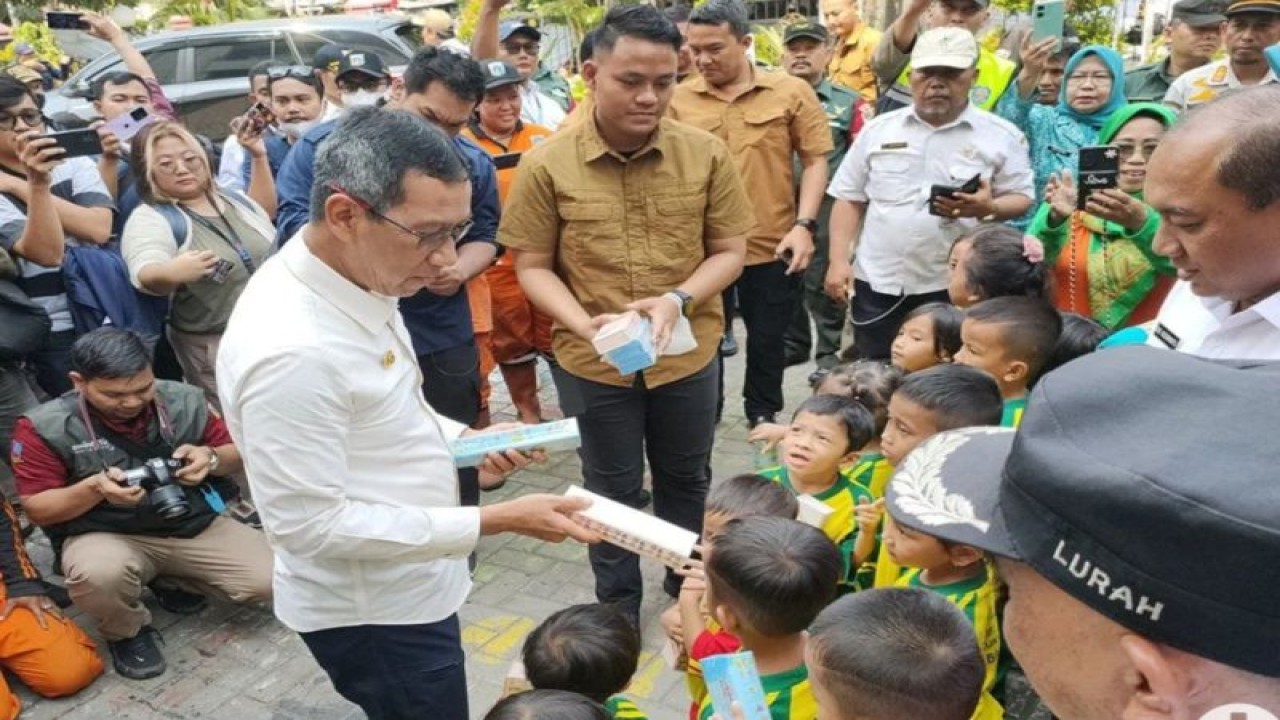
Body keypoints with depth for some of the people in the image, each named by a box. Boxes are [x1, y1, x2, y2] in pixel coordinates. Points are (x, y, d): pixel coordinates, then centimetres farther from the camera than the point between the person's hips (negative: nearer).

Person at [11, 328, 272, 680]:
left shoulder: (183, 400, -5)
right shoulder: (45, 427, -12)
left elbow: (235, 455, 6)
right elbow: (37, 509, -7)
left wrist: (211, 459, -19)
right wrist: (95, 487, -26)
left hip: (196, 525, 3)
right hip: (107, 536, -3)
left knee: (269, 579, -13)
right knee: (99, 573, -39)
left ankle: (171, 580, 17)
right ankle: (127, 633, -1)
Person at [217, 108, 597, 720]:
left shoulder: (356, 278, -4)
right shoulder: (289, 349, -33)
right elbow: (311, 524, -28)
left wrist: (461, 440, -2)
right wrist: (497, 520, -27)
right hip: (370, 612, -9)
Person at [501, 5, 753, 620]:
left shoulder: (707, 154, -9)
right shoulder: (546, 164, -14)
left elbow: (729, 251, -2)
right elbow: (532, 267, -7)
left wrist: (679, 299, -21)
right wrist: (584, 322, -24)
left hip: (689, 355, 2)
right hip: (592, 363, -1)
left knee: (686, 480, 22)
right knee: (611, 492, 17)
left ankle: (689, 588, 47)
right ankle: (618, 609, 39)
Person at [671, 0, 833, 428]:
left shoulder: (792, 92, -2)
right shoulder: (679, 99, 0)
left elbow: (815, 161, 0)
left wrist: (804, 225, -11)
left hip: (772, 247, 0)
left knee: (768, 341, 15)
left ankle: (764, 418, 36)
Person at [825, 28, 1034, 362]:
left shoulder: (1001, 136, 0)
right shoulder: (878, 129, 6)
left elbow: (1022, 198, 2)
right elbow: (850, 199, 8)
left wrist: (988, 208, -20)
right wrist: (839, 261, -1)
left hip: (954, 288, -2)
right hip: (877, 285, 2)